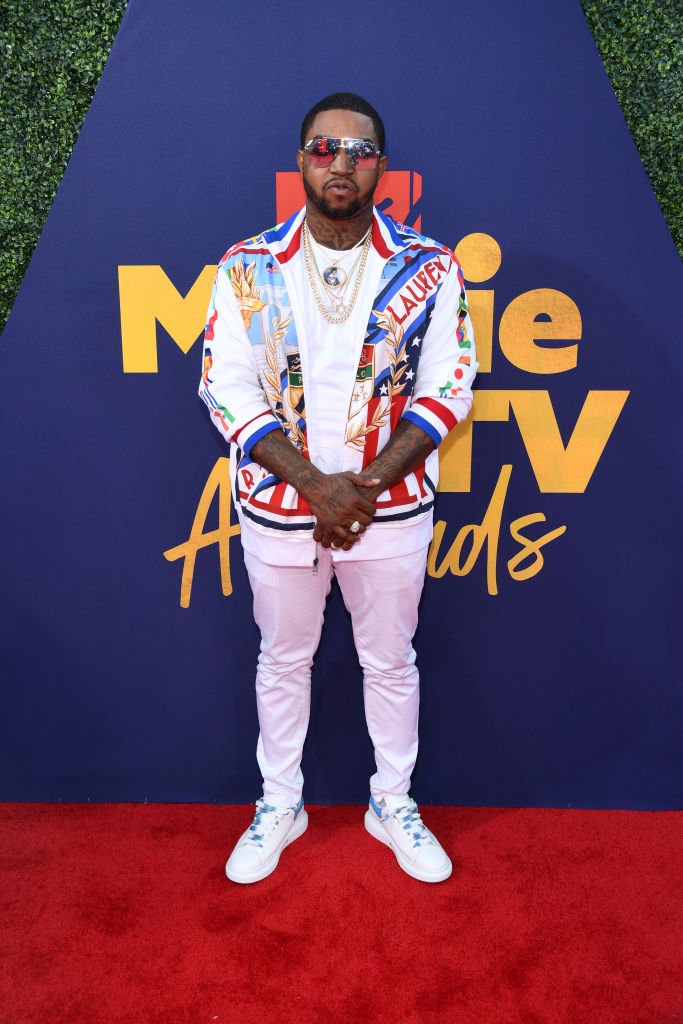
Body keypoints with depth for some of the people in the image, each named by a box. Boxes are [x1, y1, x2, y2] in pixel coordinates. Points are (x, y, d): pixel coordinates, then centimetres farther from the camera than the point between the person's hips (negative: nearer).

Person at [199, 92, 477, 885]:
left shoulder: (429, 268, -3)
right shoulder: (247, 269, -3)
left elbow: (447, 386, -5)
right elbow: (227, 389, -8)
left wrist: (368, 484, -16)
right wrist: (318, 486, -17)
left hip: (391, 510, 0)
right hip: (279, 508, 1)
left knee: (390, 661, 15)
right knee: (283, 660, 16)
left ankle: (394, 804, 38)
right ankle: (279, 805, 38)